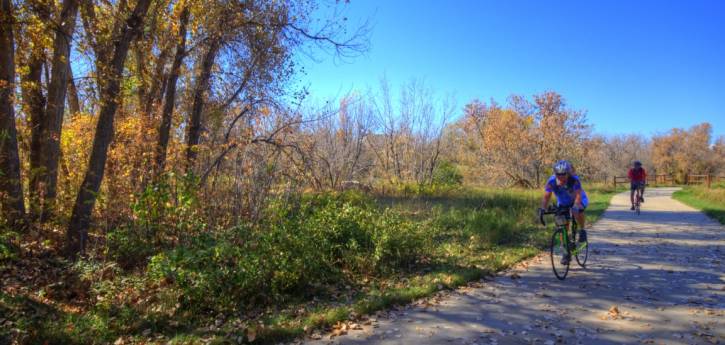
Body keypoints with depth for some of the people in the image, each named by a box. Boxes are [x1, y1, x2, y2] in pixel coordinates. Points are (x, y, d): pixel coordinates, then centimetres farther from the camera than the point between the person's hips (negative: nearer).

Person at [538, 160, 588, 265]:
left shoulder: (574, 179, -33)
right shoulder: (551, 181, -28)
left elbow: (578, 195, -41)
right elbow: (546, 197, -32)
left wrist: (575, 206, -59)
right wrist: (542, 208, -49)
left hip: (578, 200, -2)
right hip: (563, 203, 3)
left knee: (578, 211, -36)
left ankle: (582, 231, -6)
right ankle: (567, 253, 8)